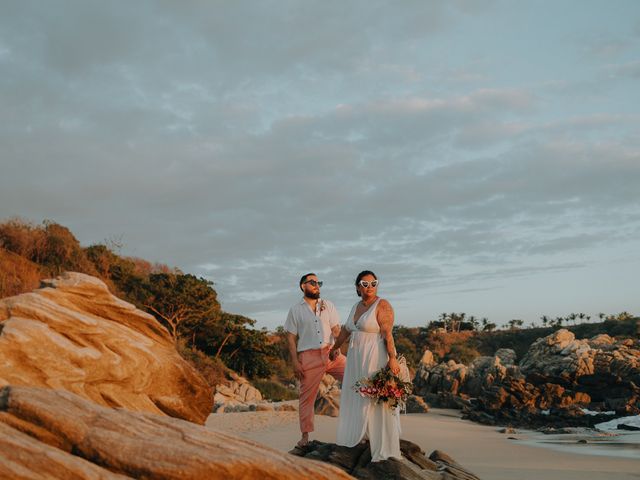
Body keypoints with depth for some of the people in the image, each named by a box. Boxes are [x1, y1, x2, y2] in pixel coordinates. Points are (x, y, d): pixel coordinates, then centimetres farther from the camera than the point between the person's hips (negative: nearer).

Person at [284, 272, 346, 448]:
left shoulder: (328, 306, 12)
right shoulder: (295, 310, 6)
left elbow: (336, 330, 5)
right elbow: (291, 338, 4)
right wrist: (295, 362, -5)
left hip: (331, 353, 2)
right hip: (309, 357, -2)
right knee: (307, 397, 1)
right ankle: (305, 436, 10)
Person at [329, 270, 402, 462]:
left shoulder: (382, 305, -10)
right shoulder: (356, 307, 12)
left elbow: (388, 334, -18)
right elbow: (346, 330, 26)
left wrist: (392, 358, -26)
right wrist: (335, 347, 37)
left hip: (376, 359, -8)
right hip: (357, 360, 8)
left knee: (377, 401, -6)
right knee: (356, 399, 14)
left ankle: (384, 450, 0)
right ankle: (355, 440, 27)